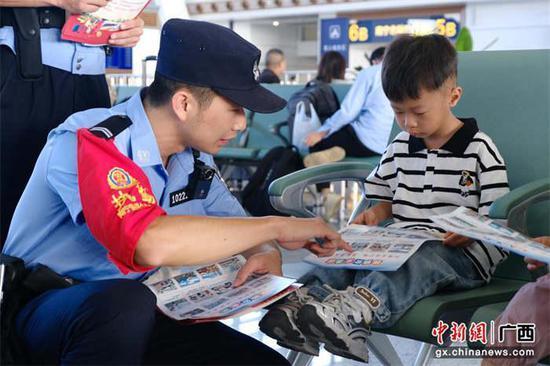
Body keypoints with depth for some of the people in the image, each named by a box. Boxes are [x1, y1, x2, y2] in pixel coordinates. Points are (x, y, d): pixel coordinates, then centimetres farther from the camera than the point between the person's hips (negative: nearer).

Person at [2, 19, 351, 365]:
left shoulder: (194, 157, -1)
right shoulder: (91, 143, -24)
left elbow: (233, 222, 12)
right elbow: (150, 243, -41)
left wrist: (266, 253, -13)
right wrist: (276, 227, -30)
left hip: (135, 315, 6)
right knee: (127, 303, -37)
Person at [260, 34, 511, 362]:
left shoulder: (480, 150, -1)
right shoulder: (399, 149, 15)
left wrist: (469, 232, -22)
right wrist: (374, 215, 3)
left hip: (462, 254, -5)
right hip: (402, 244, 5)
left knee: (417, 260, -38)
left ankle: (354, 309, -65)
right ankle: (303, 299, -50)